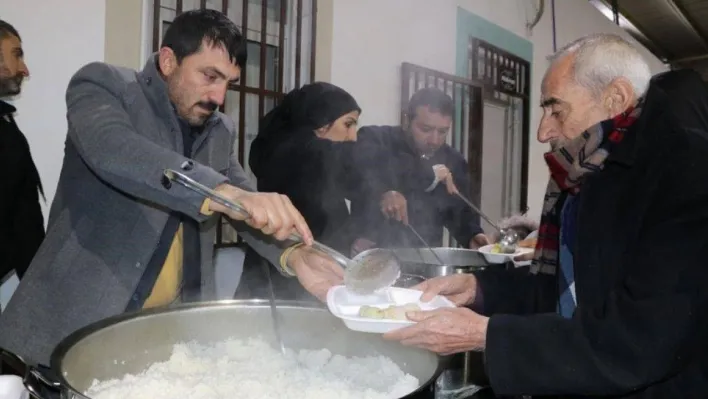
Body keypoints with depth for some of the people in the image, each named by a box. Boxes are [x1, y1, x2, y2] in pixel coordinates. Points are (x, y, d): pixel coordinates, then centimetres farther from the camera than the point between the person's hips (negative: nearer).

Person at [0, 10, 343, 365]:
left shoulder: (220, 130, 9)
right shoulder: (102, 84, -6)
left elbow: (250, 207, 9)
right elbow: (111, 149, -27)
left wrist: (292, 254, -13)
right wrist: (225, 192, -40)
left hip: (173, 323, 5)